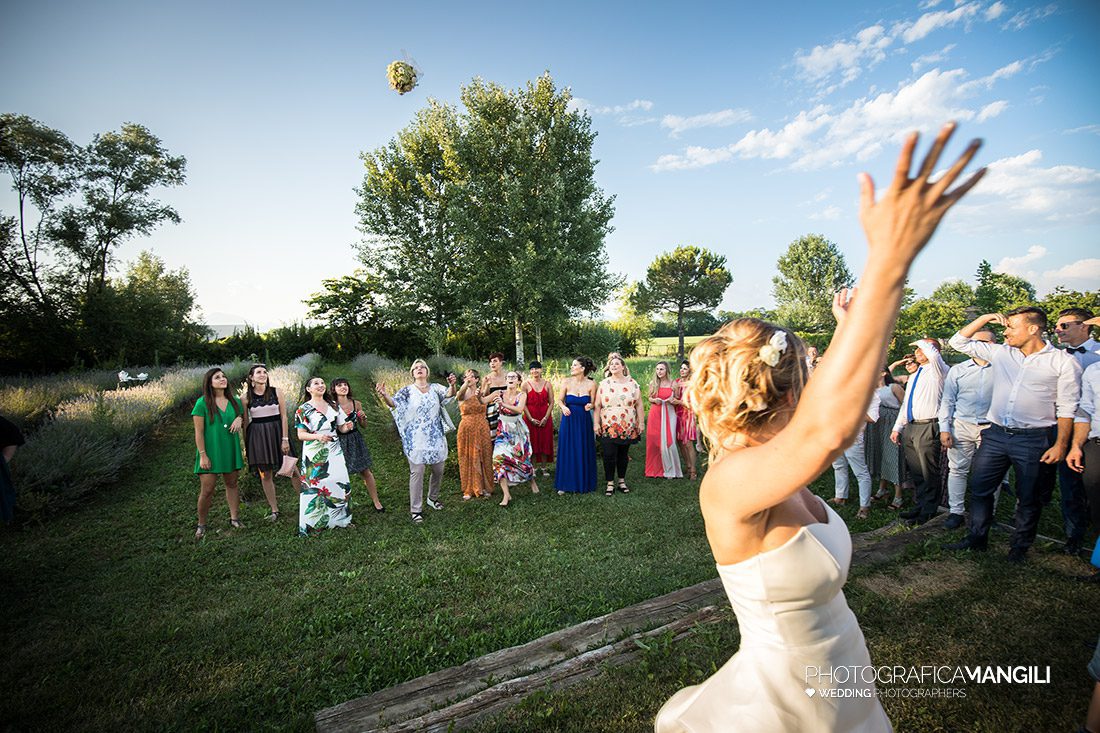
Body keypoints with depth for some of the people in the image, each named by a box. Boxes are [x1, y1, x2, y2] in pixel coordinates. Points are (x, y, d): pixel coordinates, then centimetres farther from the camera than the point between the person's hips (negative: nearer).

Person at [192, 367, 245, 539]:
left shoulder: (234, 401, 6)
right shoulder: (202, 403, -8)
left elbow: (244, 419, 19)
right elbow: (198, 432, -9)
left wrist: (239, 419, -6)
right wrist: (202, 455, -13)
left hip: (230, 450, 4)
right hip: (210, 452, -4)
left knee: (232, 483, 12)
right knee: (207, 489, -2)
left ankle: (234, 518, 24)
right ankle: (201, 525, 16)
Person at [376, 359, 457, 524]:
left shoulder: (435, 388, 4)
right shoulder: (407, 391, -2)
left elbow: (448, 395, -13)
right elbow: (394, 403, -16)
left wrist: (452, 385, -37)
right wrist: (384, 395, -39)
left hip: (435, 438, 3)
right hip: (416, 440, -3)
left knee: (438, 470, 13)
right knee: (417, 472, -3)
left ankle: (432, 498, 37)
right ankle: (416, 509, 6)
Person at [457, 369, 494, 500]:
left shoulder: (482, 394, 5)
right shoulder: (462, 394, -3)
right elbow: (460, 393, -25)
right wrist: (466, 383, -40)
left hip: (482, 430, 1)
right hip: (466, 430, -1)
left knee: (483, 458, 5)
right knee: (468, 459, 2)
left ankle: (484, 487, 18)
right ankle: (469, 489, 13)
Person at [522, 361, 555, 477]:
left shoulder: (547, 384, 4)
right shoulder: (526, 384, -2)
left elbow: (551, 402, 2)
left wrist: (546, 417, -9)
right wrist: (531, 419, -11)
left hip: (545, 417, 2)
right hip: (530, 417, -1)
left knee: (545, 441, 5)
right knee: (533, 442, 2)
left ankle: (545, 467, 16)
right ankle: (534, 468, 13)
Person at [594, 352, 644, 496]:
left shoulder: (632, 384, 5)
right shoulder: (603, 384, 3)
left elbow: (639, 405, 6)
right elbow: (597, 406, 2)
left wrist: (640, 423, 2)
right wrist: (596, 423, -4)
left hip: (628, 428, 1)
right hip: (608, 428, -1)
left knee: (623, 455, 10)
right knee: (609, 455, -3)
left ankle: (622, 481, 25)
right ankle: (610, 484, 9)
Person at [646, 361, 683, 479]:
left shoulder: (673, 384, 0)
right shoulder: (653, 384, 5)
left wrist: (672, 401, -12)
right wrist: (654, 400, -6)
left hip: (669, 414, -2)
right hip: (655, 414, 2)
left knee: (668, 442, -5)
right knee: (654, 441, 3)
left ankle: (671, 470, 9)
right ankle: (656, 469, 16)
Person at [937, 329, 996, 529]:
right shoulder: (957, 370, 11)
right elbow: (947, 401, 8)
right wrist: (944, 429, 1)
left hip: (991, 428, -1)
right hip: (961, 426, 1)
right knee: (957, 470, 2)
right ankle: (956, 512, 9)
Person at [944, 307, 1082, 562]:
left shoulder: (1063, 362, -3)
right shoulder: (1001, 353, 7)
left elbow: (1067, 408, -4)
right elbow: (959, 342, 11)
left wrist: (1060, 445, -9)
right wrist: (985, 318, 2)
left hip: (1034, 439, -3)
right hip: (996, 434, 4)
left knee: (1029, 499, 9)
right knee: (979, 489, 8)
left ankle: (1020, 547, 25)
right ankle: (976, 538, 22)